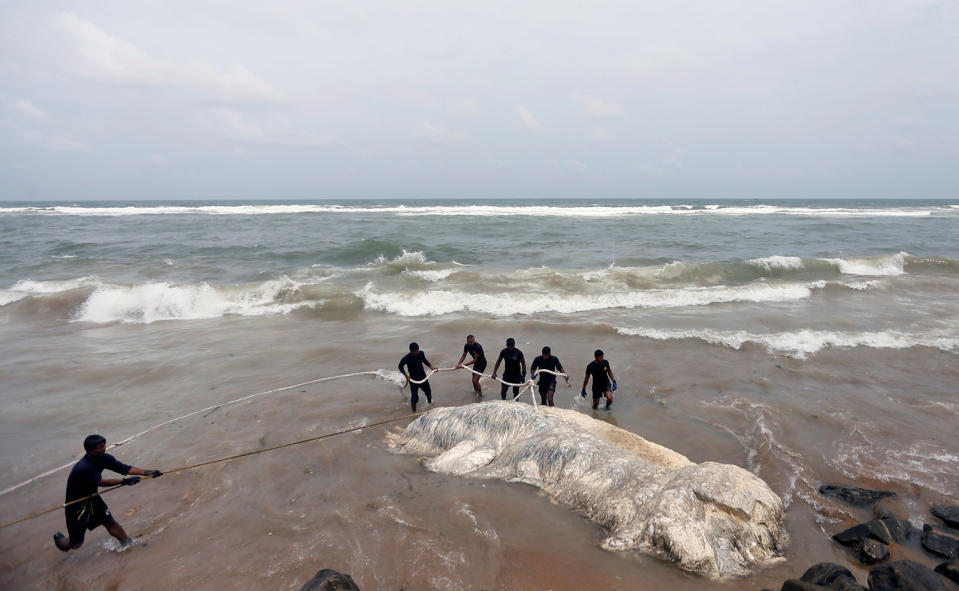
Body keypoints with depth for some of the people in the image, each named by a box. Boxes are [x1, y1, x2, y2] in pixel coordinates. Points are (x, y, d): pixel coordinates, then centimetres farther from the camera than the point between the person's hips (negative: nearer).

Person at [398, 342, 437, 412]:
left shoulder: (421, 353, -14)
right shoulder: (406, 358, -26)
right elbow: (400, 366, -9)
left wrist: (431, 366, -7)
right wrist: (406, 376, -16)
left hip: (423, 377, 5)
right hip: (413, 379, -5)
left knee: (428, 392, 24)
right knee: (414, 397, -1)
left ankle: (430, 401, 56)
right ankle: (414, 412, 17)